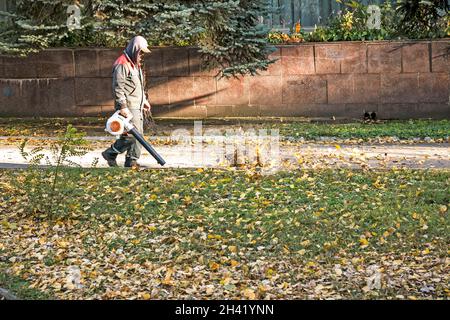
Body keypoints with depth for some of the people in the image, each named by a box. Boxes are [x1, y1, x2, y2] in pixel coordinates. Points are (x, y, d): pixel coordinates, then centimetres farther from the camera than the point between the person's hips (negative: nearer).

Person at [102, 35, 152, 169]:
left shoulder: (135, 64, 19)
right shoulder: (122, 65, -14)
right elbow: (118, 88, -19)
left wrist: (144, 100, 28)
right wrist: (122, 106, -22)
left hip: (137, 106, 10)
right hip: (128, 107, -10)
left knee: (138, 133, 8)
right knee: (132, 134, -14)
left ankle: (132, 161, 14)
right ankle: (110, 153, 0)